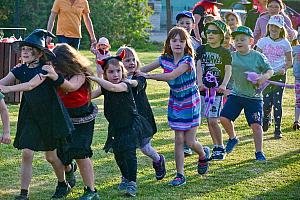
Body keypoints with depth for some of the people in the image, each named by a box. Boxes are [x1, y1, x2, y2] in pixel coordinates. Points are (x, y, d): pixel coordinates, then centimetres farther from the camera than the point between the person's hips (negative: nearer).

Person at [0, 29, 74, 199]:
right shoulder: (20, 70, 1)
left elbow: (31, 85, -29)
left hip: (50, 116, -4)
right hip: (30, 117, 4)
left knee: (51, 156, 9)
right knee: (27, 153, -8)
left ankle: (63, 184, 34)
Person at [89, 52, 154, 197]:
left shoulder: (125, 84, -19)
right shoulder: (104, 88, 1)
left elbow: (112, 88, -38)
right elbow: (91, 95, -2)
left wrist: (95, 78, -40)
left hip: (131, 124, -6)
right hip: (115, 126, 6)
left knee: (129, 152, -13)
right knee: (117, 153, 12)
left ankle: (132, 183, -10)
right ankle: (125, 177, 34)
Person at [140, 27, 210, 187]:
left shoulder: (187, 60, -22)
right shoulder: (165, 59, -4)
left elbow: (172, 76, -33)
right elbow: (143, 70, 3)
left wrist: (148, 76, -28)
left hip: (190, 102, -4)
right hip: (175, 102, 4)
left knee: (189, 141, 0)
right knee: (179, 140, 0)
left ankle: (203, 155, 34)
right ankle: (180, 175, 7)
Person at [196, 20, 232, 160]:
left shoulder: (225, 52, 0)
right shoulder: (202, 49, 9)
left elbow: (228, 70, -11)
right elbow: (199, 66, -3)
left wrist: (223, 85, -30)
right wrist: (200, 82, -20)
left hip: (216, 90, -4)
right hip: (203, 89, 4)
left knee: (213, 121, -10)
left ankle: (220, 149, 3)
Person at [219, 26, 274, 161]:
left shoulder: (258, 56, -6)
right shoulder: (232, 56, 3)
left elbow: (270, 70, 1)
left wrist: (264, 77, -19)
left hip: (254, 96, -3)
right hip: (236, 94, 3)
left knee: (256, 124, -5)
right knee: (224, 118, -6)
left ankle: (259, 152, 10)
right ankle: (232, 138, 23)